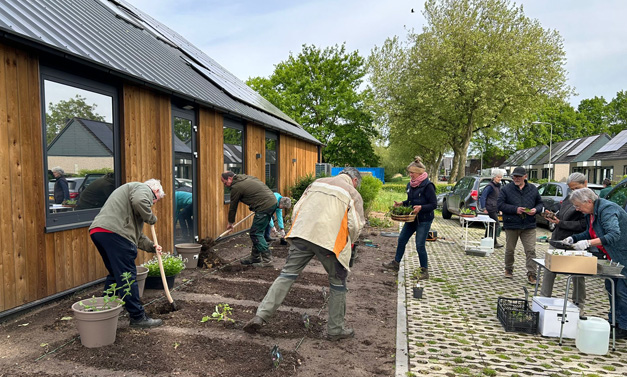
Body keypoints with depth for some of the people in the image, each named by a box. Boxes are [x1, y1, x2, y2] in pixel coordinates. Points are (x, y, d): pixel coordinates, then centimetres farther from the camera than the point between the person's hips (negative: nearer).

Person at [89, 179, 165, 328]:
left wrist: (151, 246, 31)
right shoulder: (144, 188, 6)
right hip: (113, 232, -10)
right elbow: (139, 202, -20)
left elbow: (135, 232, 34)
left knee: (115, 274, 21)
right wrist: (151, 218, -2)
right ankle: (138, 317, 1)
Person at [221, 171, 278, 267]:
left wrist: (230, 223, 17)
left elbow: (233, 207, 3)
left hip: (265, 206, -10)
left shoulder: (236, 187, -7)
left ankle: (267, 259, 0)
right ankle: (255, 257, 24)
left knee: (255, 233, -3)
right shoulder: (246, 177, 19)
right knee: (257, 232, 16)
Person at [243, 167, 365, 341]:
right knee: (338, 282, 14)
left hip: (301, 235, 4)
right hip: (329, 240, -3)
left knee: (287, 274, 10)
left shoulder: (317, 182, 21)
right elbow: (356, 225, 2)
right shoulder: (353, 194, 10)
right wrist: (346, 245, 19)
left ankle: (261, 315, 5)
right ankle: (335, 329, 24)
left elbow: (297, 208, 17)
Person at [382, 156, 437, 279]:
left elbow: (434, 204, -16)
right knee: (402, 239, 12)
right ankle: (396, 263, 29)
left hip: (424, 220, -8)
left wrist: (421, 207, -28)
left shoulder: (427, 185, -16)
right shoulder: (410, 184, 8)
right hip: (412, 218, 8)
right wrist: (402, 203, 3)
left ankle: (425, 271, 12)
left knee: (420, 245, -4)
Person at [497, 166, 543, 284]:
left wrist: (536, 210, -7)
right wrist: (515, 209, -17)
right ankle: (508, 269, 31)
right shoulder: (506, 189, -1)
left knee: (531, 250, -4)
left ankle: (531, 274, 2)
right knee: (510, 249, 12)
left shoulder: (533, 189, 9)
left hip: (529, 226, 1)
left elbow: (540, 203, 15)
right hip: (511, 225, -1)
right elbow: (500, 204, -8)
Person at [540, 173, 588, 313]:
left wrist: (560, 223, -18)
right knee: (549, 269, 10)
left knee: (577, 275, 8)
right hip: (557, 240, 8)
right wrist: (553, 216, 0)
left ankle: (579, 305, 25)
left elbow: (583, 225, -20)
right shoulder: (570, 197, 11)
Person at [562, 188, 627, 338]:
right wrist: (573, 238, -1)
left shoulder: (607, 209, -25)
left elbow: (614, 235, -36)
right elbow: (589, 233, 15)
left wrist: (588, 243, -41)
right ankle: (614, 321, 27)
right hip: (613, 256, 10)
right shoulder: (591, 213, 4)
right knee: (610, 288, 15)